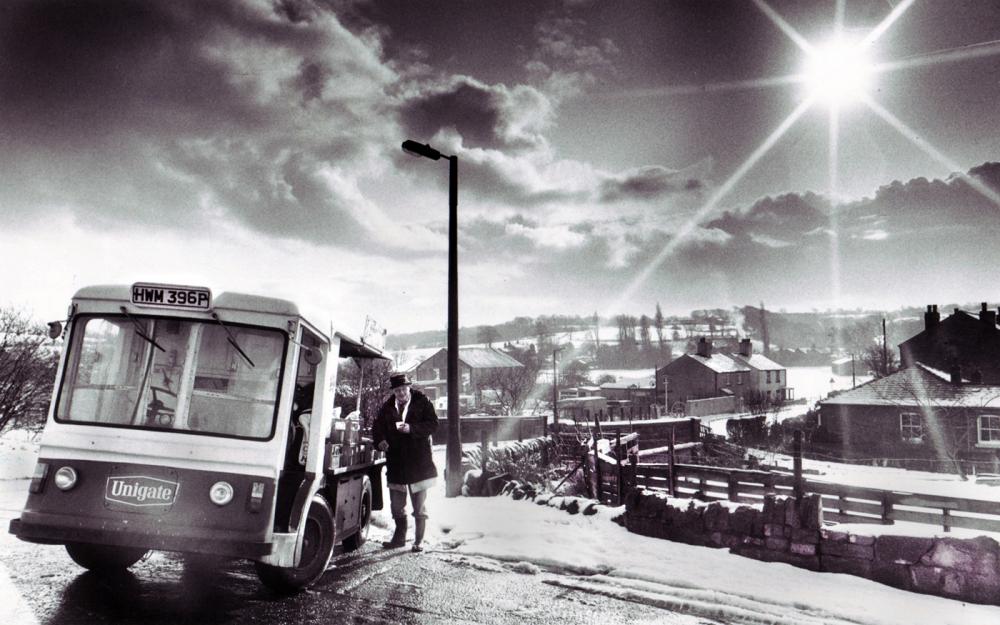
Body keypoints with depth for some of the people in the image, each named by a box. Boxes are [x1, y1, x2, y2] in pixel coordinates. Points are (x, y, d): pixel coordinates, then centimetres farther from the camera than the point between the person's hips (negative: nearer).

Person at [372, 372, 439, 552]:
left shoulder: (422, 402, -5)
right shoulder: (388, 406, 5)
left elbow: (433, 424, -10)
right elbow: (377, 426, 13)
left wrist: (411, 428, -23)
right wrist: (380, 440, -7)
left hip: (418, 461, -3)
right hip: (395, 461, 4)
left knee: (419, 506, 5)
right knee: (396, 504, 13)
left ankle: (418, 541, 15)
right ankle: (399, 537, 29)